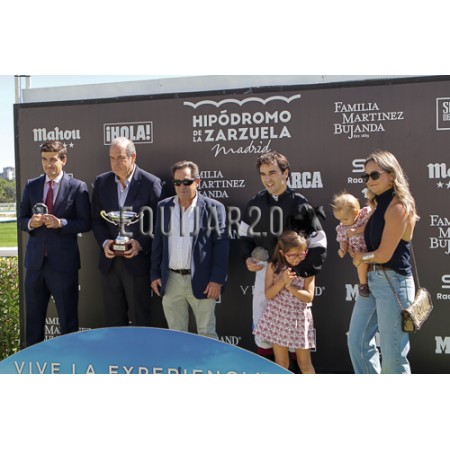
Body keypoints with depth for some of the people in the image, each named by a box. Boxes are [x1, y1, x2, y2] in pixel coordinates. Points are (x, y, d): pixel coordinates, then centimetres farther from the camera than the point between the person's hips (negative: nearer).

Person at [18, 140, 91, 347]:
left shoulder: (77, 187, -4)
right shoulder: (31, 186, 8)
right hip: (35, 260, 4)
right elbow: (21, 220, 11)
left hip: (63, 262, -4)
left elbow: (85, 223, -6)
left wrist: (60, 223, -20)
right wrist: (31, 223, -11)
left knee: (68, 318, 7)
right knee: (33, 317, 13)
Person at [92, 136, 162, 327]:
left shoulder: (151, 183, -8)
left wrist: (141, 244, -18)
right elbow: (96, 219, 9)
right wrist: (104, 242, -8)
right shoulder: (101, 182, 6)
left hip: (137, 261, -4)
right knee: (113, 320, 13)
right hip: (110, 261, 4)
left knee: (140, 320, 6)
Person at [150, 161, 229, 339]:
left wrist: (217, 279, -12)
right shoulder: (164, 207, 7)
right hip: (171, 281, 4)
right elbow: (158, 242, 12)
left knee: (207, 334, 5)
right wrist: (155, 274, 8)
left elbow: (221, 245, -6)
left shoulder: (213, 208, -4)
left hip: (201, 281, -3)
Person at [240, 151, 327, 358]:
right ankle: (263, 353, 31)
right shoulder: (255, 204, 2)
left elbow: (318, 244, -9)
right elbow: (245, 234, 15)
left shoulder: (300, 205, -11)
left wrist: (302, 273, -14)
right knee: (260, 320, 11)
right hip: (263, 269, 4)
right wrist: (247, 258, -3)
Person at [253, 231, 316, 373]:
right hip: (278, 317, 1)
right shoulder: (274, 267, -6)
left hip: (300, 318, 0)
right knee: (281, 363, 9)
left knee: (304, 363, 9)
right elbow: (268, 294, -9)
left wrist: (290, 286, -24)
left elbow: (309, 297, -13)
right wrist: (282, 281, -24)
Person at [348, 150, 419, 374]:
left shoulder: (398, 207, -17)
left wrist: (361, 258, 0)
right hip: (371, 279, 10)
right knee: (357, 343, 13)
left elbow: (384, 254, -18)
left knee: (392, 354, 1)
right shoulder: (378, 205, 12)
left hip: (393, 282, -9)